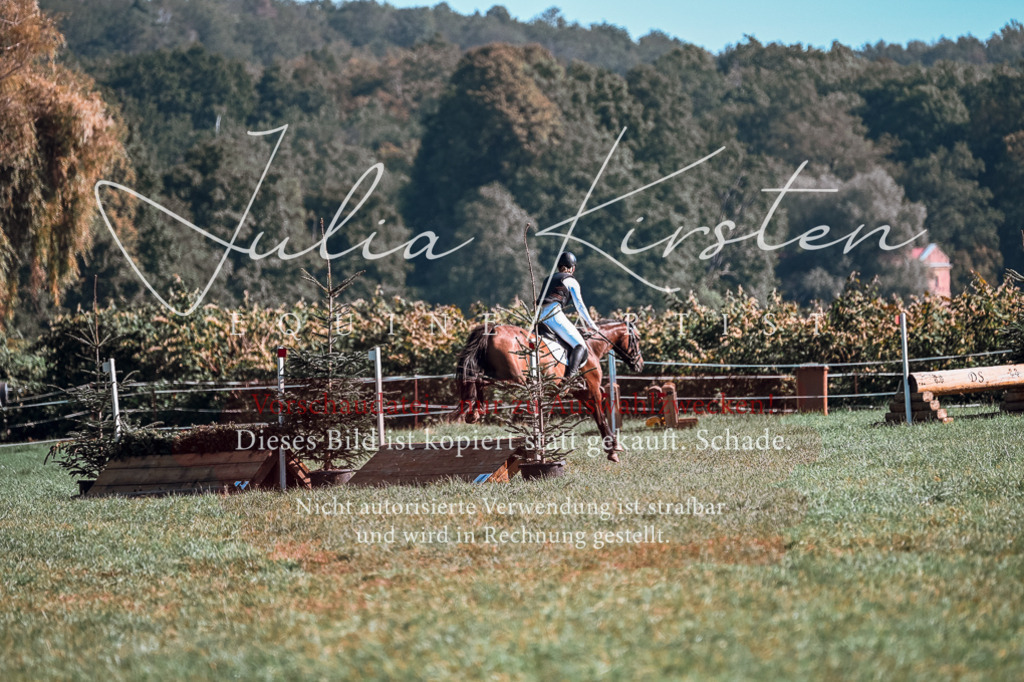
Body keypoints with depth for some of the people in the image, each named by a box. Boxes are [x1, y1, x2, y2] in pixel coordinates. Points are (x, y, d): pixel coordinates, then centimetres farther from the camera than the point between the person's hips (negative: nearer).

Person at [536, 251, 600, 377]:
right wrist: (591, 325, 12)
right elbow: (579, 305, 3)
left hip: (541, 316, 7)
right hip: (554, 314, -7)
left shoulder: (549, 279, 27)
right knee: (580, 347, -10)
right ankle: (570, 376, -32)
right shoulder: (571, 281, 7)